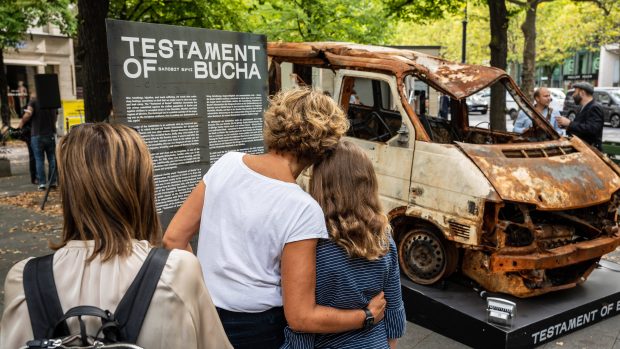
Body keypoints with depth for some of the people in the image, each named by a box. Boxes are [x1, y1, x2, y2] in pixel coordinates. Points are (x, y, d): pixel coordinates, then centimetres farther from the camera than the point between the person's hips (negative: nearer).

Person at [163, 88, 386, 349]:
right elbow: (300, 316, -21)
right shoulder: (303, 210, -23)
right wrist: (367, 315, -8)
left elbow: (173, 239, -3)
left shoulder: (226, 163, -9)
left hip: (205, 316, 4)